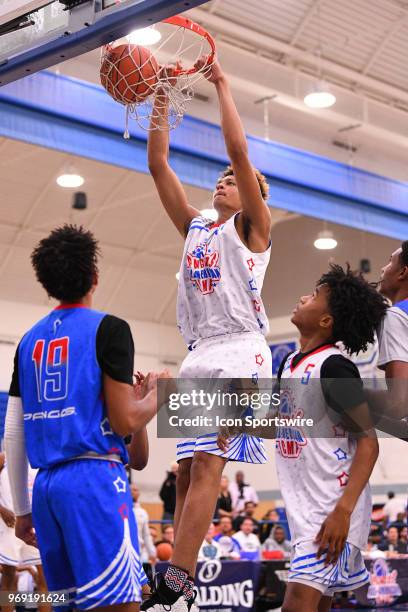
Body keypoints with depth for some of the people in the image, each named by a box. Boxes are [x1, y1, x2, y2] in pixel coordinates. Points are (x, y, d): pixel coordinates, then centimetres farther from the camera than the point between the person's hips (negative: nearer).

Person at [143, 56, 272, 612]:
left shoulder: (252, 226, 5)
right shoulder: (195, 226, 22)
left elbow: (238, 149, -6)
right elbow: (158, 165, 17)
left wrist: (223, 86, 1)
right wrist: (160, 103, 13)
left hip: (240, 350, -7)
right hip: (199, 354, 7)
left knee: (206, 464, -17)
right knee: (187, 471, 2)